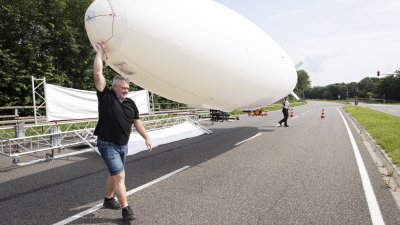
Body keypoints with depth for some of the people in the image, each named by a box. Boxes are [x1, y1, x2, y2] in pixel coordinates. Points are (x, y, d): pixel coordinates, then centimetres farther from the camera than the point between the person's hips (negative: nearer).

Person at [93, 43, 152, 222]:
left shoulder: (130, 103, 3)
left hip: (123, 145, 6)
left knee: (114, 174, 20)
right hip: (107, 145, -6)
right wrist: (100, 52, -15)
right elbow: (98, 74, -18)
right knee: (120, 175, -10)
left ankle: (108, 200, 40)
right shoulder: (106, 97, -11)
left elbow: (137, 122, 10)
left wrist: (147, 138, 8)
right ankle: (126, 210, -2)